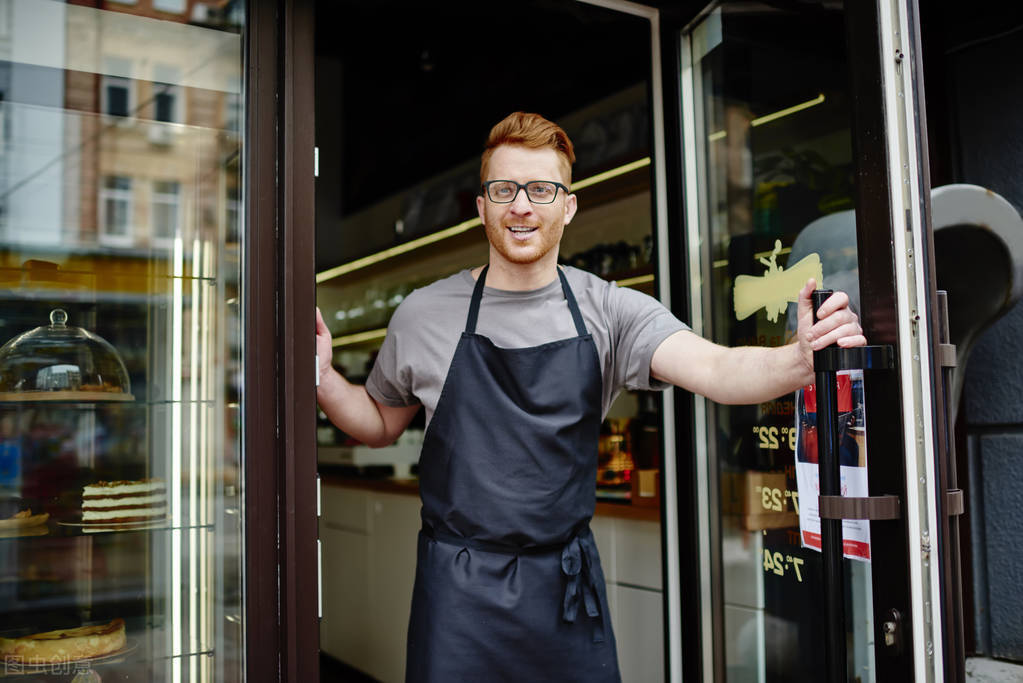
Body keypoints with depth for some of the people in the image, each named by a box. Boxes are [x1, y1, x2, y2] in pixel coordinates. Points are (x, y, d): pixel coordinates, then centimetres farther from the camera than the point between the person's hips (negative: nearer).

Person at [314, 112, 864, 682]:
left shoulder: (611, 312, -4)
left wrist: (801, 358, -39)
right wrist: (324, 380, -6)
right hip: (459, 592, 0)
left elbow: (716, 369, -19)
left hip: (567, 589, 1)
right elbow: (382, 423, 13)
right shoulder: (424, 314, -1)